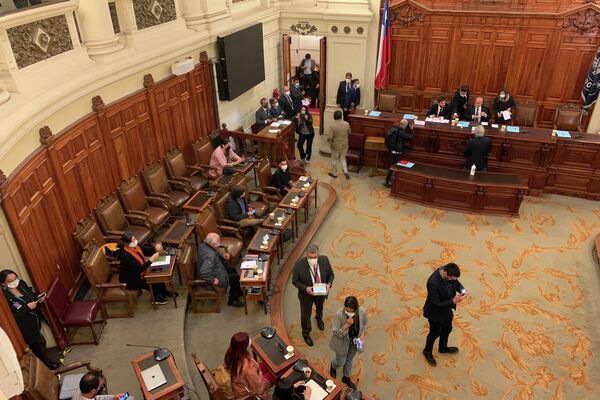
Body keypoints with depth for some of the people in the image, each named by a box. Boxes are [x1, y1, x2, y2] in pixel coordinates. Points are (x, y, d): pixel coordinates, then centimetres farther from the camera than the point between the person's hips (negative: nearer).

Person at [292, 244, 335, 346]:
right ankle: (306, 333, 48)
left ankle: (319, 318, 70)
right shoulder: (299, 264, -31)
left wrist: (329, 284, -26)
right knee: (305, 315, 18)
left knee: (320, 308, 34)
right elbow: (295, 281, -18)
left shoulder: (324, 260, -23)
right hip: (306, 294, -3)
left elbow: (330, 274, -7)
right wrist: (305, 289, -33)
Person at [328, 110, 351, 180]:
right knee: (342, 158, 25)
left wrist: (330, 141, 0)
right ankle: (345, 171, 12)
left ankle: (334, 174, 32)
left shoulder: (333, 125, -22)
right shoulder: (346, 124, -10)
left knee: (334, 160, 16)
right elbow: (349, 133, 7)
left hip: (336, 146, -4)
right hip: (344, 145, 4)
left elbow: (330, 137, -22)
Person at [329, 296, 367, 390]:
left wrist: (362, 334, -15)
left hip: (355, 340, 3)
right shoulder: (339, 314, -35)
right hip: (343, 342, -3)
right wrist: (347, 325, -40)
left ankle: (346, 377, 54)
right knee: (341, 362, 18)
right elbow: (336, 333, -26)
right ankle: (333, 366, 55)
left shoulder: (362, 312, -25)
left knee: (349, 360, 26)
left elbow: (365, 323, -2)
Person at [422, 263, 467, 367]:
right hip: (436, 313, -7)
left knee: (447, 329, 29)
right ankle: (427, 352, 47)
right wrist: (453, 302, -38)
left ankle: (443, 348, 57)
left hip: (447, 309, 7)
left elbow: (456, 283, 2)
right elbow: (436, 304, -33)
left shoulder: (448, 273, -19)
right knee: (434, 333, 18)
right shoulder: (433, 283, -42)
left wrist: (462, 290, -18)